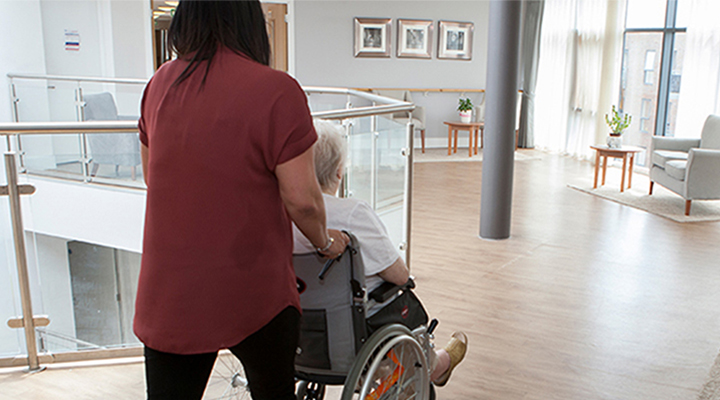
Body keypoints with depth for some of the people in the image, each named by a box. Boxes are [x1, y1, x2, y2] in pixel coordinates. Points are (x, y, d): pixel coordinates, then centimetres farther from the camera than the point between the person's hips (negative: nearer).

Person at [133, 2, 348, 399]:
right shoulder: (276, 90, -17)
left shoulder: (160, 84, 2)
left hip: (167, 292, 4)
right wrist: (325, 241, 4)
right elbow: (301, 199, -16)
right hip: (252, 294, -4)